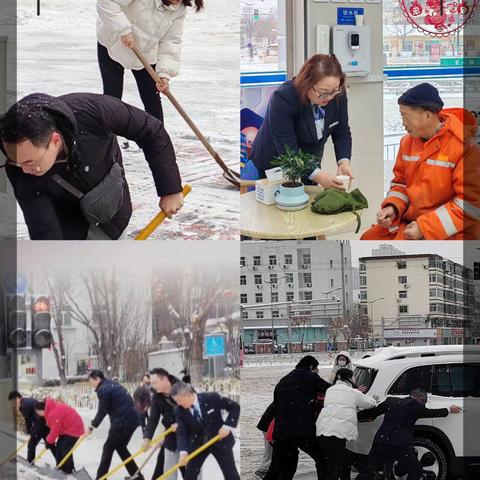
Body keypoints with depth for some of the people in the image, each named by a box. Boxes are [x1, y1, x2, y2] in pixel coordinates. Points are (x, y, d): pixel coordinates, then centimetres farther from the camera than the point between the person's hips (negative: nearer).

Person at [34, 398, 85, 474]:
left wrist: (49, 441, -7)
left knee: (65, 448, -10)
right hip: (67, 428, 11)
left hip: (73, 428, -11)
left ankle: (68, 469, -1)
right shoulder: (52, 408, 5)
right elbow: (54, 427, 14)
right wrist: (49, 439, 12)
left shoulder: (54, 413, -29)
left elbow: (55, 430, -22)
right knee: (59, 445, 12)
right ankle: (60, 466, 20)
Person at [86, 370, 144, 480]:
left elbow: (102, 411, -8)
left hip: (122, 422, -9)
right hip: (132, 420, 9)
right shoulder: (113, 386, 20)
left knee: (108, 448, 3)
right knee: (120, 447, 21)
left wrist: (92, 426, 1)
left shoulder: (103, 389, -9)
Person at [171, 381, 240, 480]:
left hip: (221, 440, -2)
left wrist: (227, 425, -25)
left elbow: (235, 406, -13)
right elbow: (181, 432, -15)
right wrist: (183, 452, -31)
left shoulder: (212, 398, -23)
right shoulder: (179, 410, -14)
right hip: (197, 443, 2)